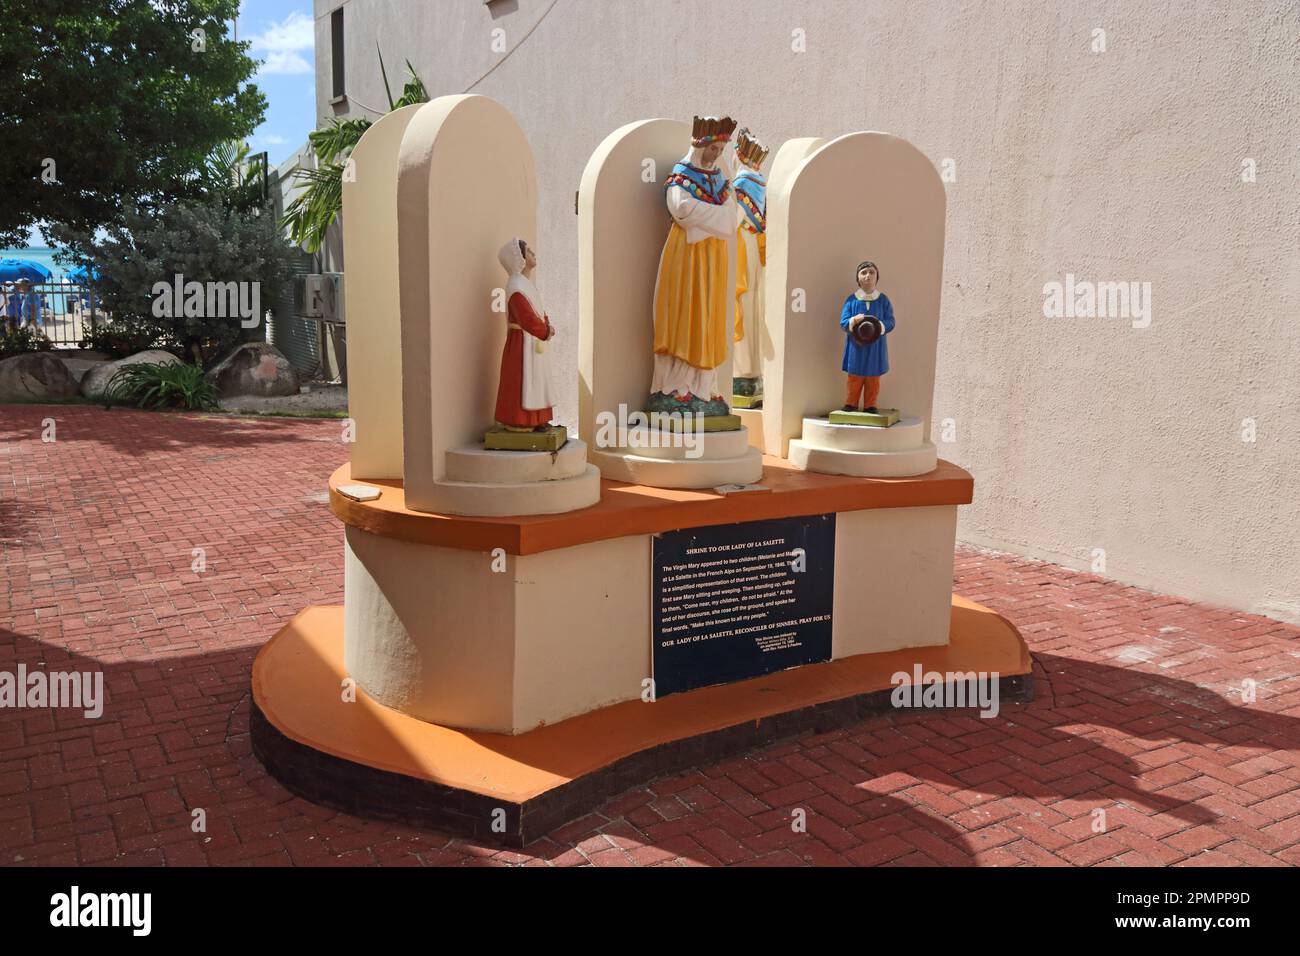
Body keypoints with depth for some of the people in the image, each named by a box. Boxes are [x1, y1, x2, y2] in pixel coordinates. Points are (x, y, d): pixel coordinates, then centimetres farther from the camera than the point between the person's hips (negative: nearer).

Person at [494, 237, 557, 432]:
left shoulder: (527, 284, 11)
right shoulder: (516, 288, -20)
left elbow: (540, 312, 16)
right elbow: (528, 320, -25)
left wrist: (547, 326, -3)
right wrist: (546, 330, -10)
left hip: (534, 341, 10)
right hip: (522, 342, -10)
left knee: (534, 382, 15)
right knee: (521, 383, -3)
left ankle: (535, 420, 22)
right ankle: (519, 423, 4)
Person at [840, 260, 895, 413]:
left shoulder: (883, 300, 2)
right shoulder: (852, 299, 1)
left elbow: (890, 322, -1)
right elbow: (843, 322, -2)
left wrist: (880, 326, -22)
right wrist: (853, 321, -24)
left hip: (875, 347, 1)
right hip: (856, 346, -1)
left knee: (873, 379, 7)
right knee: (855, 378, 4)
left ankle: (870, 405, 16)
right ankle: (851, 404, 15)